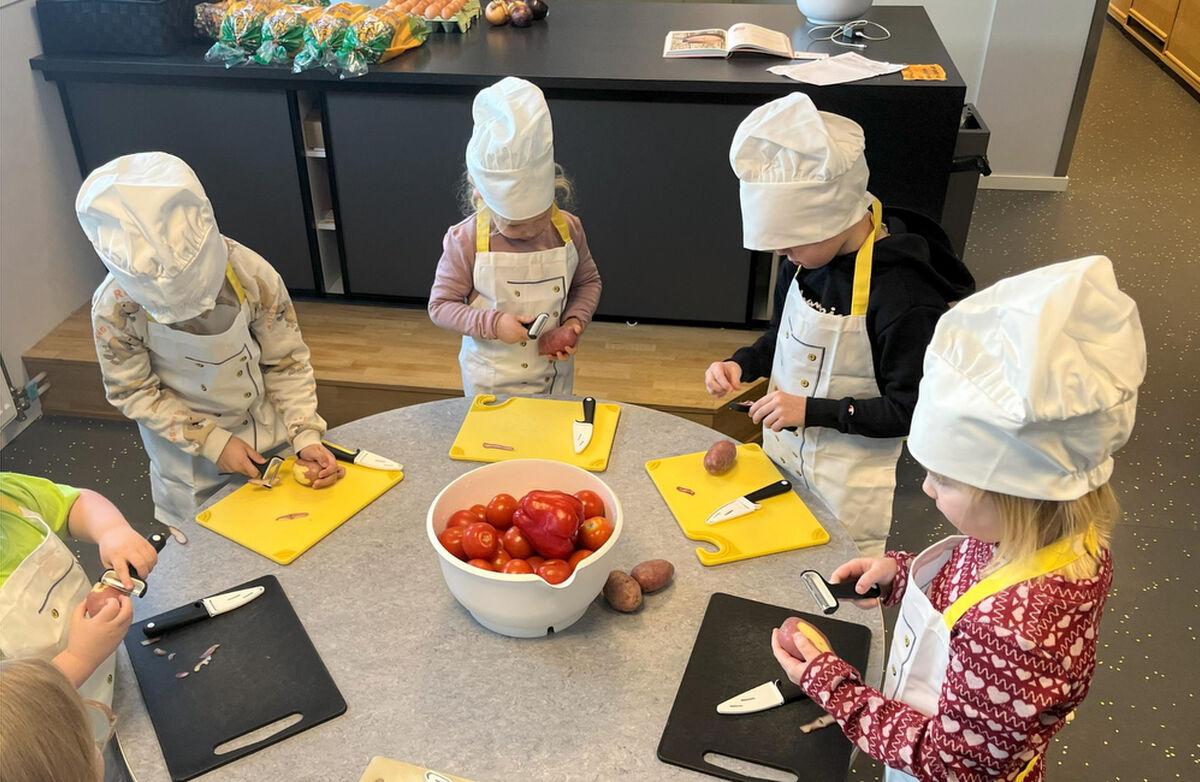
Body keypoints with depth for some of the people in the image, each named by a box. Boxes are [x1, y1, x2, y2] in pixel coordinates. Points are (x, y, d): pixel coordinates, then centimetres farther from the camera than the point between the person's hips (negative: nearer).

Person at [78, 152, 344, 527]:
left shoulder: (253, 275, -27)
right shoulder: (115, 307, -28)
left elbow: (287, 362, -14)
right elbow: (132, 392, -14)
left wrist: (306, 435, -22)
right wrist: (212, 442, -20)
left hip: (267, 431, 1)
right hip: (189, 455, -1)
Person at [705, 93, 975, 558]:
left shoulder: (902, 292, -28)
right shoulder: (808, 255, -5)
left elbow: (910, 410, -20)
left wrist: (813, 410, -24)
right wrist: (742, 364, -6)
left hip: (847, 484, -7)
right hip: (783, 453, 7)